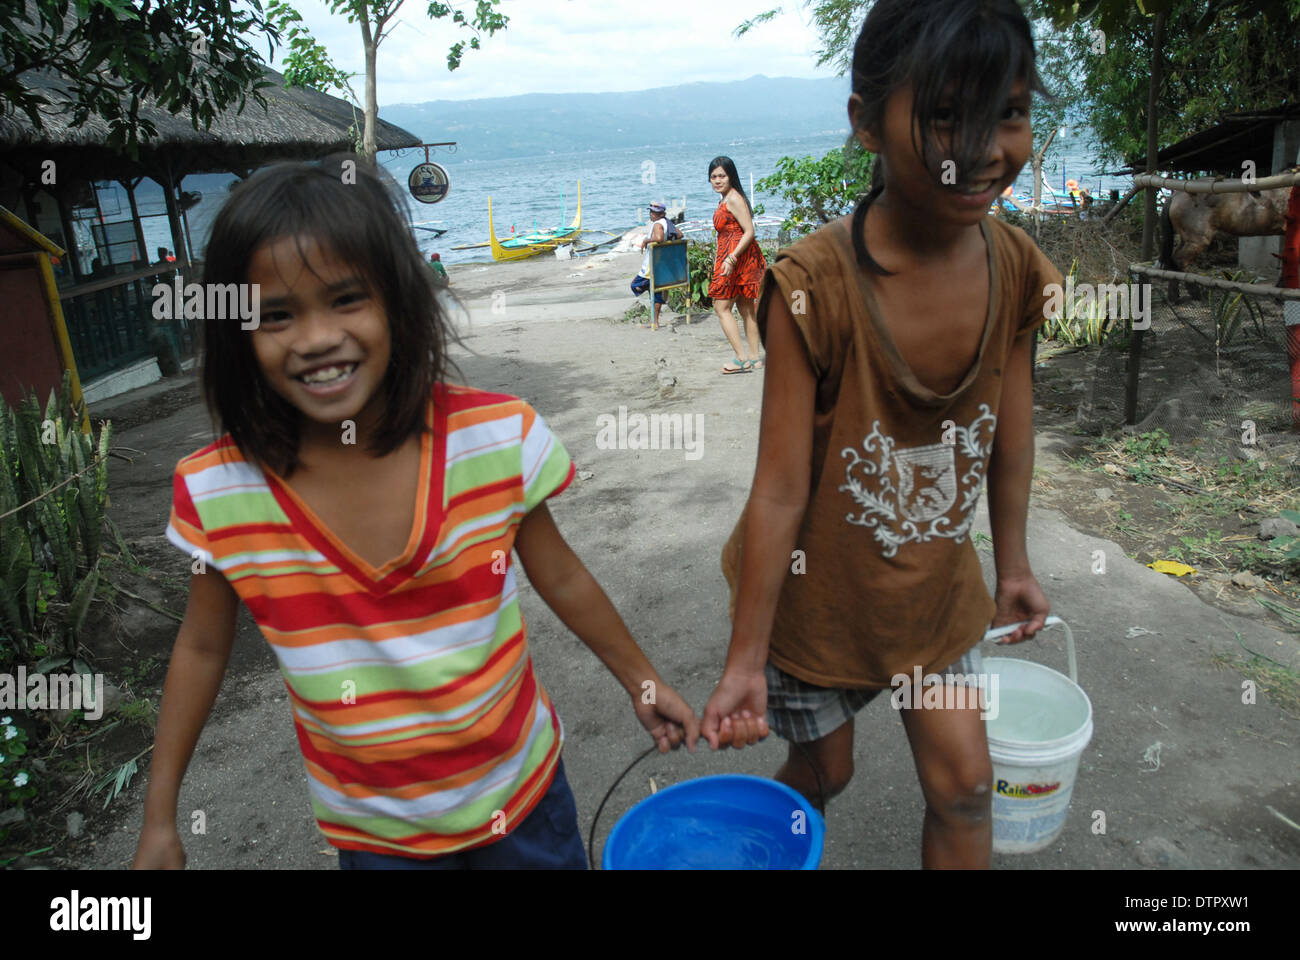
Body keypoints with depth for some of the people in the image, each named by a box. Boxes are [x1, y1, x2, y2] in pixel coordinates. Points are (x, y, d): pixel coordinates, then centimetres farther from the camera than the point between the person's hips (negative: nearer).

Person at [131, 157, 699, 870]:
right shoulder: (216, 494, -17)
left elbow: (560, 579, -4)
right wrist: (159, 818, 6)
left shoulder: (499, 439, -20)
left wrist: (641, 680, 8)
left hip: (521, 790, 0)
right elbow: (202, 646, 0)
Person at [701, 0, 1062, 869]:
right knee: (826, 767, 19)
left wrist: (1012, 562, 12)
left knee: (964, 785, 13)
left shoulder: (1015, 268, -11)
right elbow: (781, 487, -24)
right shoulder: (814, 285, -27)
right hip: (819, 591, -4)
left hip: (936, 585, 4)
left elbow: (1010, 433, 3)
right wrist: (746, 659, -18)